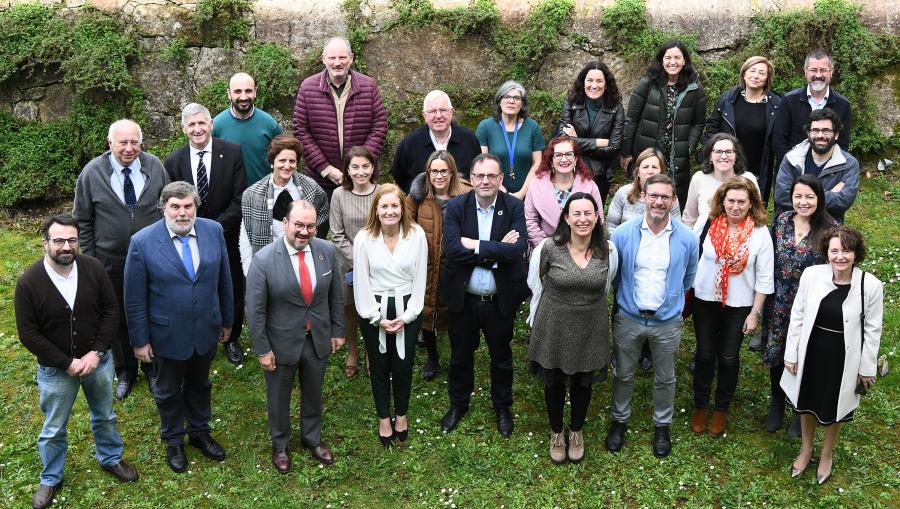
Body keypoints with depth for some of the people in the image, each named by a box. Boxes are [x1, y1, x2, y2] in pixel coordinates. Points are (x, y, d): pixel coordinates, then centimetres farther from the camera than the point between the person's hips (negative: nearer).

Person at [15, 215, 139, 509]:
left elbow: (111, 311, -7)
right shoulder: (29, 282, -19)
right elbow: (28, 333, -15)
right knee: (53, 429, 16)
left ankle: (110, 458, 48)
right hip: (56, 370, -2)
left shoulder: (94, 269, -14)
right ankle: (51, 480, 39)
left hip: (98, 361, 2)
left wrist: (96, 353, -16)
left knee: (104, 416, 23)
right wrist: (67, 363, -18)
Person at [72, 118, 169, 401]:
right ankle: (125, 372, 37)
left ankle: (152, 368, 38)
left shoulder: (155, 167, -8)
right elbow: (83, 221, -3)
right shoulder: (92, 173, -11)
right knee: (118, 319, 16)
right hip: (111, 263, -1)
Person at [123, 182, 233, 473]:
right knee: (169, 390, 20)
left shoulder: (213, 231, -10)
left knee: (199, 384, 24)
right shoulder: (143, 242, -20)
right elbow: (134, 298, -12)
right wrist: (139, 340, -8)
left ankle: (200, 432, 47)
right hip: (167, 335, -3)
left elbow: (223, 279, 1)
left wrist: (227, 320, 8)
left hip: (206, 330, 3)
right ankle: (173, 441, 43)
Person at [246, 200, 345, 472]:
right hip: (282, 342, -3)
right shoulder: (263, 260, -23)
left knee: (313, 393, 24)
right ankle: (280, 444, 45)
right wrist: (262, 350, -11)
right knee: (279, 398, 19)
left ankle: (312, 437, 50)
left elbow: (335, 295, 1)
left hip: (319, 339, 3)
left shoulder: (327, 250, -12)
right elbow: (255, 310, -15)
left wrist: (337, 330, 6)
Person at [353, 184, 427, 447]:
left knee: (403, 366, 11)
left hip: (407, 310, 0)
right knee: (379, 367, 13)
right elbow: (361, 282, -7)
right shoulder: (364, 238, -11)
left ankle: (401, 415, 34)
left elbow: (420, 279, -4)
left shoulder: (417, 235, -9)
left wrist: (407, 316, -8)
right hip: (374, 313, 0)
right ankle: (384, 419, 31)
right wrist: (377, 318, -8)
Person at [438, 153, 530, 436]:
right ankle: (458, 404, 41)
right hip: (463, 298, 1)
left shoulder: (514, 207, -10)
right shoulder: (456, 207, -8)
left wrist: (475, 245, -24)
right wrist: (496, 252, -23)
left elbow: (517, 249, -23)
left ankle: (502, 407, 40)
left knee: (501, 356, 18)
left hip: (500, 299, 0)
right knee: (461, 355, 19)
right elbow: (452, 249, -21)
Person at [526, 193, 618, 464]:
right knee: (554, 383, 15)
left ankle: (576, 431, 43)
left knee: (583, 384, 18)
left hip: (591, 329, 2)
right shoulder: (549, 247, -18)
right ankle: (556, 433, 40)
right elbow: (536, 284, 0)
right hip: (554, 328, -2)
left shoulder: (608, 250, -9)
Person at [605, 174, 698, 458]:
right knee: (623, 375, 15)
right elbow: (613, 274, 3)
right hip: (628, 318, 0)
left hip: (667, 321, 0)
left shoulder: (687, 239, -9)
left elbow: (688, 279, 7)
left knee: (664, 378, 16)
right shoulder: (623, 234, -11)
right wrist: (629, 298, 9)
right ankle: (619, 421, 36)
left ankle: (662, 426, 37)